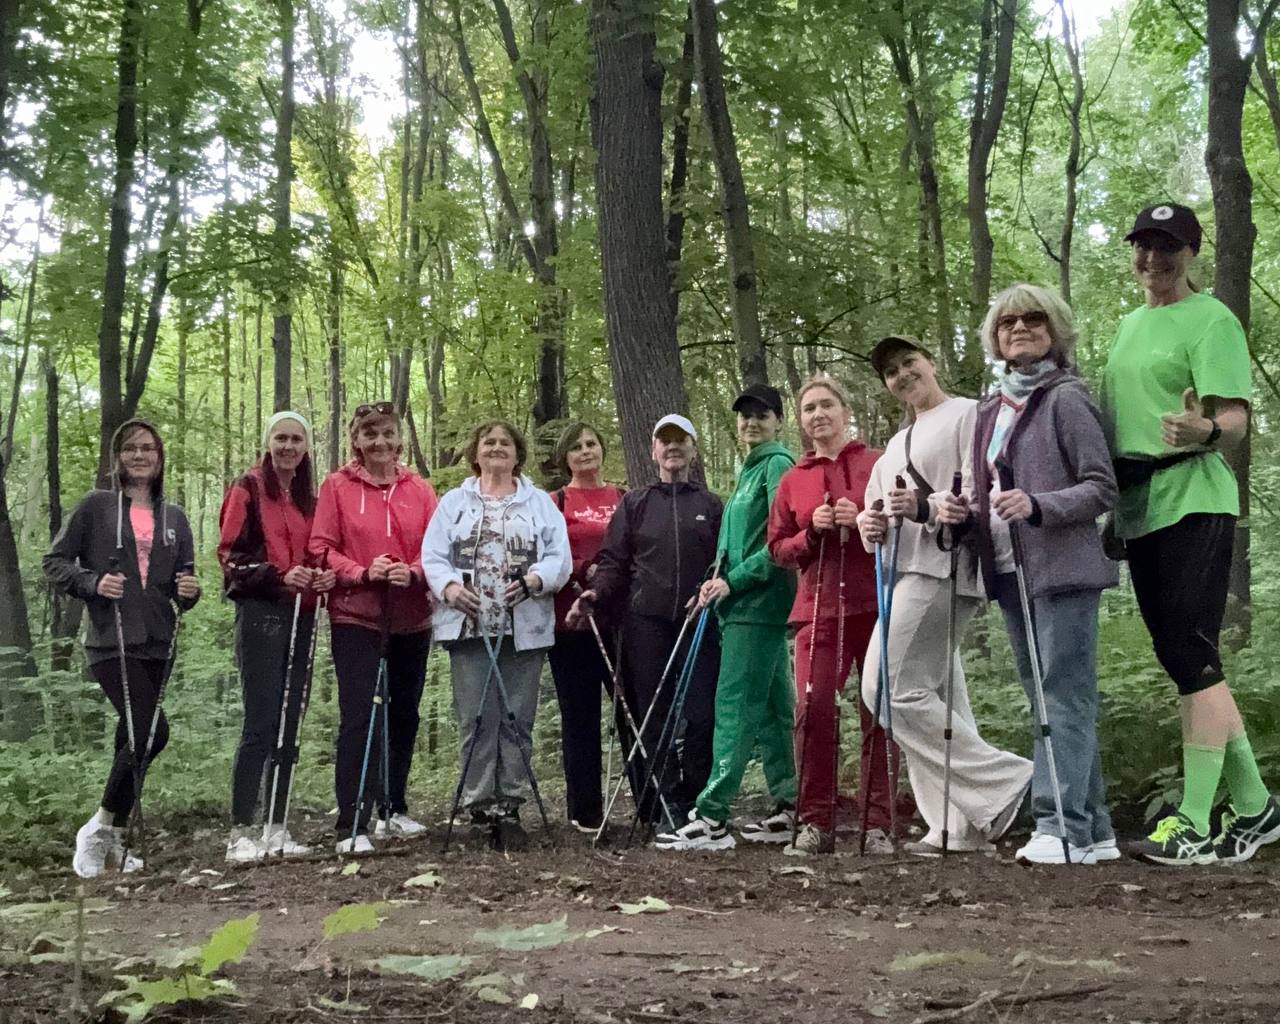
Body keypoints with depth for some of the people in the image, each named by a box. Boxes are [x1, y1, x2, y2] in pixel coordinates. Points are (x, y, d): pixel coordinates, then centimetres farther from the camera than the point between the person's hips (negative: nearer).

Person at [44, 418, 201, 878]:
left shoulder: (174, 518, 15)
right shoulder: (95, 507, 3)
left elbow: (184, 580, 18)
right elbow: (55, 563, 3)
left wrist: (189, 591, -5)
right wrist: (93, 583, -14)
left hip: (158, 643, 5)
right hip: (110, 641, -5)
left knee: (135, 740, 5)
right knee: (152, 732, -18)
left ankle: (112, 838, 17)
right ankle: (98, 830, -2)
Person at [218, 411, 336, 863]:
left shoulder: (308, 499, 18)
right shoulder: (248, 489, -1)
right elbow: (231, 555, -7)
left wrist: (323, 576, 2)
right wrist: (279, 576, -20)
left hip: (300, 617, 7)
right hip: (260, 614, -7)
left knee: (289, 723, 7)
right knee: (261, 723, -11)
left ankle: (277, 827, 12)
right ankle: (241, 833, -8)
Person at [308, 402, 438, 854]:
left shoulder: (419, 489, 7)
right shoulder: (337, 486, -1)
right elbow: (321, 548, -4)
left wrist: (413, 572, -14)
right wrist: (362, 572, -18)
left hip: (411, 618, 4)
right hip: (355, 617, -4)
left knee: (404, 715, 14)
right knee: (357, 717, -10)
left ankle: (394, 810, 29)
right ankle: (352, 825, -8)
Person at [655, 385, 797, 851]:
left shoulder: (777, 465, -7)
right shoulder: (750, 471, 21)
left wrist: (733, 581, -16)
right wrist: (720, 581, 7)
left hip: (759, 604, -10)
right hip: (746, 604, 10)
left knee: (735, 706, -12)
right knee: (770, 708, 10)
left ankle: (712, 818, -14)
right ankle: (789, 808, 14)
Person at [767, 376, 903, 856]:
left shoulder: (880, 465, 6)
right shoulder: (793, 480, 15)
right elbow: (778, 548, 15)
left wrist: (865, 521, -12)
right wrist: (812, 533, -4)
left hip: (877, 604, -2)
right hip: (819, 607, 2)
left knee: (879, 713, -1)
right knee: (812, 709, -8)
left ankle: (878, 825, 4)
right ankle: (815, 823, -1)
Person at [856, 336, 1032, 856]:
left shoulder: (967, 414, -1)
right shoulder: (897, 444, 26)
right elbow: (874, 507, 25)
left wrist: (926, 508, -30)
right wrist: (869, 524, 1)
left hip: (942, 566, -9)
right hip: (905, 572, 9)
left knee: (891, 688, -16)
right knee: (935, 698, 6)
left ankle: (1003, 782, -12)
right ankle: (961, 826, 8)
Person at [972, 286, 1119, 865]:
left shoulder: (1066, 399, -4)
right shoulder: (990, 411, 17)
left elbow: (1102, 489, -9)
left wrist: (1037, 506, -23)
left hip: (1064, 568, -8)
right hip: (1010, 571, 8)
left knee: (1064, 698, -11)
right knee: (1046, 701, 8)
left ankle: (1059, 827, -14)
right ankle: (1094, 832, 14)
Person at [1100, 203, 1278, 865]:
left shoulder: (1211, 321, -5)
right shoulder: (1129, 325, 19)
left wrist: (1205, 429, -35)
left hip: (1192, 502, -8)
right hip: (1139, 509, 8)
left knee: (1190, 655, -11)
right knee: (1183, 658, 9)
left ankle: (1195, 824, -9)